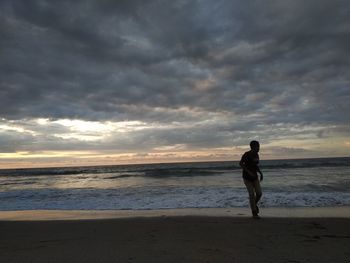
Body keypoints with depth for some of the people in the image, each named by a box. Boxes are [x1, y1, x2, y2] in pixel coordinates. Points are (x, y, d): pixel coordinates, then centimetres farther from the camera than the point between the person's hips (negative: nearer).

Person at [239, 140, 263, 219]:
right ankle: (254, 213, 7)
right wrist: (249, 172, -26)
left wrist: (261, 173, 5)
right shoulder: (247, 154, -17)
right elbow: (240, 164, -20)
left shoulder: (256, 155, 4)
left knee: (259, 193, -3)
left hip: (254, 177, 6)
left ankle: (254, 203, 29)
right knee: (252, 194, -8)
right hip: (247, 177, -6)